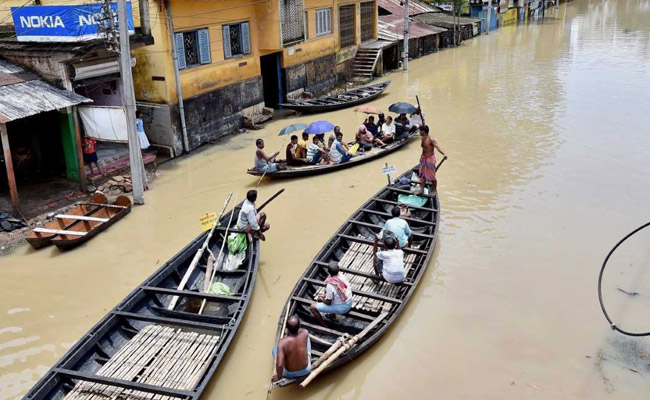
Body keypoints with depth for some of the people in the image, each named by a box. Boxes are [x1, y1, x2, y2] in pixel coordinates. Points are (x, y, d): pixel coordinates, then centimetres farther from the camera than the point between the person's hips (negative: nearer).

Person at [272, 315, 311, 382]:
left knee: (275, 349, 20)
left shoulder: (282, 342, -33)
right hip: (306, 370, 2)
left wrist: (279, 377, -17)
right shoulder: (305, 333, -25)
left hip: (289, 374, -2)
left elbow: (279, 365, -34)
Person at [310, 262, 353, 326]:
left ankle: (325, 326, 9)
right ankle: (333, 316, 33)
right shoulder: (342, 276, -10)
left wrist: (321, 299, 4)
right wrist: (325, 296, 10)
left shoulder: (330, 285, -29)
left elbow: (328, 302, -19)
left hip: (340, 308, -7)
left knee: (313, 307, 0)